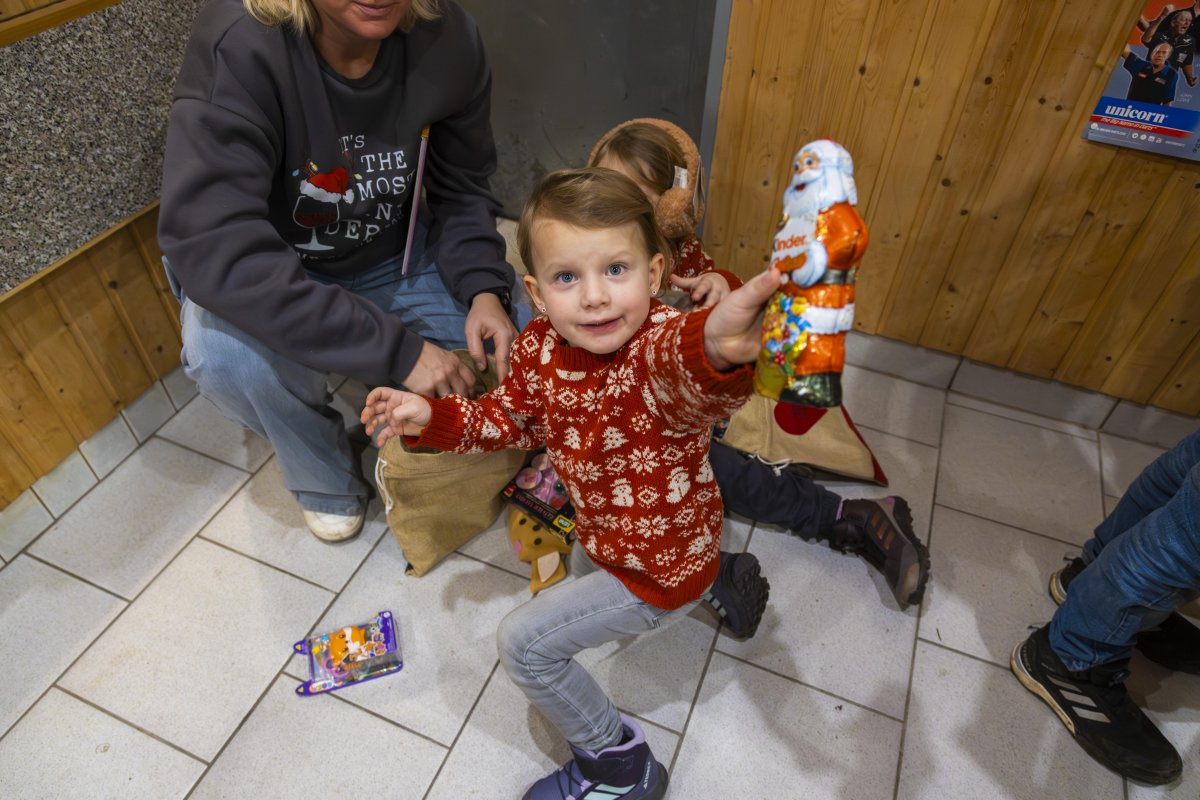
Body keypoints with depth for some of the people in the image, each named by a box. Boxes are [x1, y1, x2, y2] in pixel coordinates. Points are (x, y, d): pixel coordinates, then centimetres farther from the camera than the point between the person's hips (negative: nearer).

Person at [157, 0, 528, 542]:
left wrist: (485, 289, -23)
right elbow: (213, 249, -38)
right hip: (271, 275, -2)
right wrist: (396, 349, -40)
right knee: (230, 354, -33)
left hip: (393, 258, 3)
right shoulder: (239, 46, -30)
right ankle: (327, 482, 0)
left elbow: (461, 191, -3)